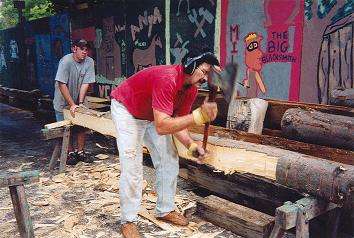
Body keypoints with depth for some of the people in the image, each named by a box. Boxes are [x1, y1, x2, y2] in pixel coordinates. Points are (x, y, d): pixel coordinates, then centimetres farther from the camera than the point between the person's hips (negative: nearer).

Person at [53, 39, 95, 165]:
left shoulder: (89, 62, -14)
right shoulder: (66, 61, -25)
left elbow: (85, 83, -14)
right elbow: (62, 85, -25)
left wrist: (80, 102, -19)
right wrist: (72, 104, -26)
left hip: (78, 100, 4)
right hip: (63, 101, -3)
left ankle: (80, 151, 17)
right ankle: (70, 153, 15)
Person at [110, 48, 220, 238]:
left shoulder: (191, 89, -12)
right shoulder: (167, 79, -38)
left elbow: (176, 122, -6)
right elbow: (161, 127, -44)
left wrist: (191, 145, -22)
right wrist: (198, 116, -48)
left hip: (154, 115, 8)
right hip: (126, 110, -8)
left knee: (169, 161, 6)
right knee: (132, 167, -11)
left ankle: (165, 210, 21)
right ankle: (128, 221, 5)